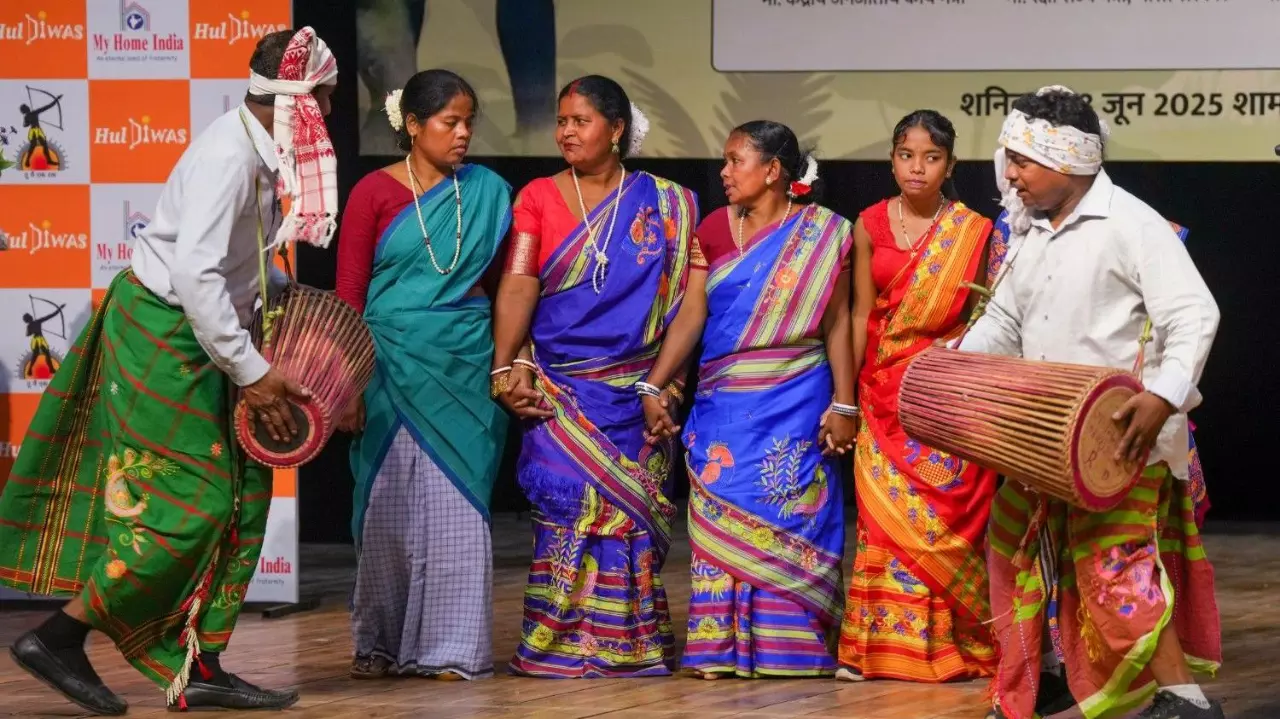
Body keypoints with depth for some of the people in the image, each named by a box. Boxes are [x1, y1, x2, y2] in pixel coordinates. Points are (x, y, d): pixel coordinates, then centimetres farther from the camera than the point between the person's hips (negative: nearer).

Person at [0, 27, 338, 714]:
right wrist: (250, 373, -26)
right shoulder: (228, 157, -23)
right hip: (162, 331, -9)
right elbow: (195, 275, -30)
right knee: (188, 501, -9)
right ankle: (58, 638, -1)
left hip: (195, 334, 9)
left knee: (242, 493, 7)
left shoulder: (260, 151, 6)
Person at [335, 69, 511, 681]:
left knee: (455, 507, 0)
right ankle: (380, 643, 14)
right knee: (388, 509, 3)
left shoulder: (488, 193, 6)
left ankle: (449, 646, 6)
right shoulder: (374, 193, -1)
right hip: (393, 371, -1)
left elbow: (502, 282, 14)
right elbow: (348, 294, -1)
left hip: (465, 371, 1)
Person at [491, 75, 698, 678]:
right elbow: (517, 287, -6)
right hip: (559, 388, -1)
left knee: (628, 510, 0)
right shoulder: (538, 198, 4)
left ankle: (627, 645, 7)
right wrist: (505, 370, -16)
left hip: (633, 389, 1)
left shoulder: (663, 205, 6)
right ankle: (560, 645, 0)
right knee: (567, 505, -7)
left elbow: (679, 294, 5)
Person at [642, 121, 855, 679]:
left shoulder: (822, 234, -1)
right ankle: (722, 647, 5)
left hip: (795, 406, -3)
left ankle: (789, 647, 3)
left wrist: (843, 405, -7)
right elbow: (689, 318, 4)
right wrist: (653, 388, -5)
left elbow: (837, 324, -2)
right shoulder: (713, 230, 7)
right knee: (720, 522, 1)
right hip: (723, 405, 3)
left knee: (790, 519, -3)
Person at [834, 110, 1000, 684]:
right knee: (885, 516, 0)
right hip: (885, 393, 2)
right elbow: (861, 314, 5)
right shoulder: (870, 225, 4)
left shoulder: (972, 232, -1)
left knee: (945, 516, -3)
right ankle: (881, 643, 4)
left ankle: (950, 641, 7)